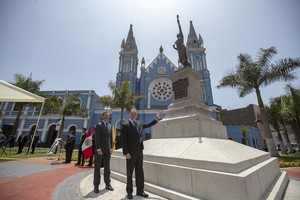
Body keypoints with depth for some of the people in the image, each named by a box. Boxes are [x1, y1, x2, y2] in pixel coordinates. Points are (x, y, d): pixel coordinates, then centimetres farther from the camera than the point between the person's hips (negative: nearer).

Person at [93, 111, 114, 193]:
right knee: (97, 168, 7)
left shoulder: (110, 126, 11)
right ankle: (96, 186, 19)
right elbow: (97, 137, -11)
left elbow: (111, 137, 12)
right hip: (100, 149, -5)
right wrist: (98, 148, -16)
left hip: (108, 150, 5)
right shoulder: (99, 125, -5)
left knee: (107, 168, 12)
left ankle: (107, 184, 24)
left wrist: (111, 147, 5)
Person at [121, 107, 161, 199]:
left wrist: (157, 119, 18)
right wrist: (126, 153, -18)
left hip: (139, 152, 6)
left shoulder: (139, 123, 8)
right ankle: (129, 192, 27)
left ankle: (140, 191, 29)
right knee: (130, 173, 10)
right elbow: (124, 140, -13)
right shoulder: (125, 125, -10)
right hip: (131, 153, -6)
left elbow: (148, 125, 24)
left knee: (139, 172, 15)